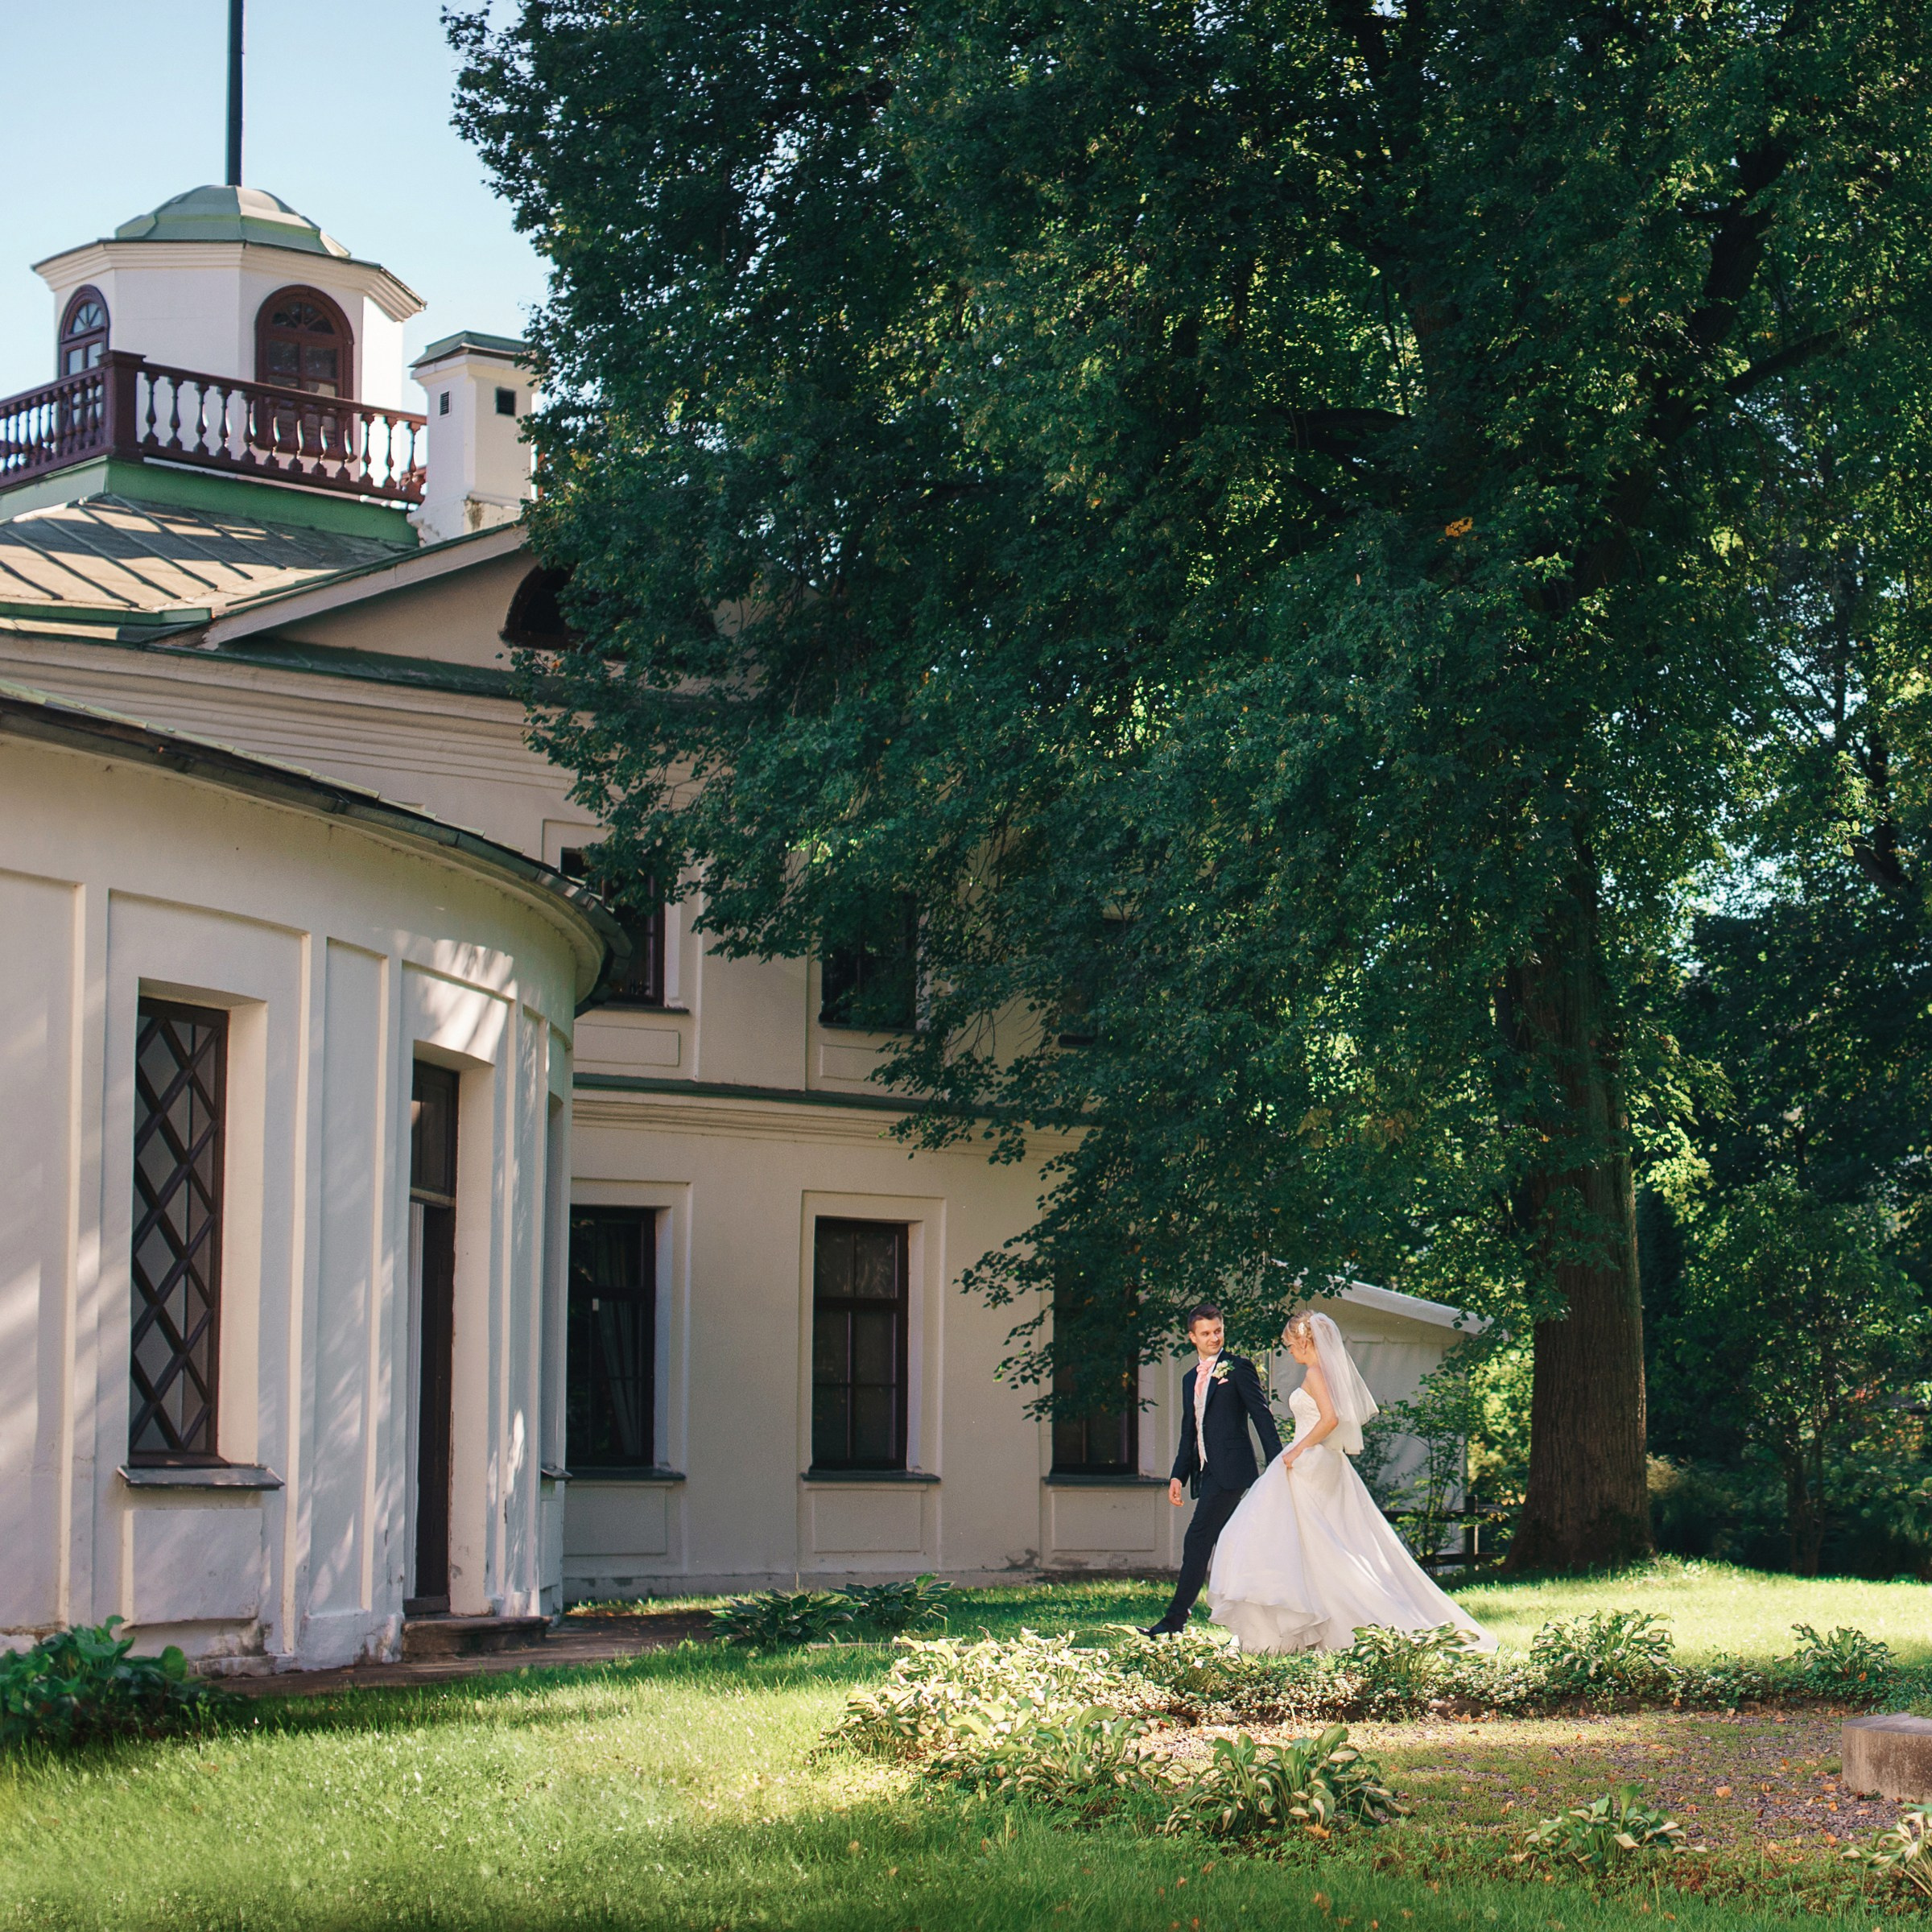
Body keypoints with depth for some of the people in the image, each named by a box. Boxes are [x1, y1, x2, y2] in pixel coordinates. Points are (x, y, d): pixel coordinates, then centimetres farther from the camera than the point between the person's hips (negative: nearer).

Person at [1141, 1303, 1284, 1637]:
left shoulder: (1238, 1368, -1)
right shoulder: (1190, 1379, 20)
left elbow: (1262, 1416, -4)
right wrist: (1177, 1476, 12)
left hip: (1229, 1468, -8)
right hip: (1207, 1472, 8)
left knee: (1197, 1538, -12)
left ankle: (1176, 1617, -12)